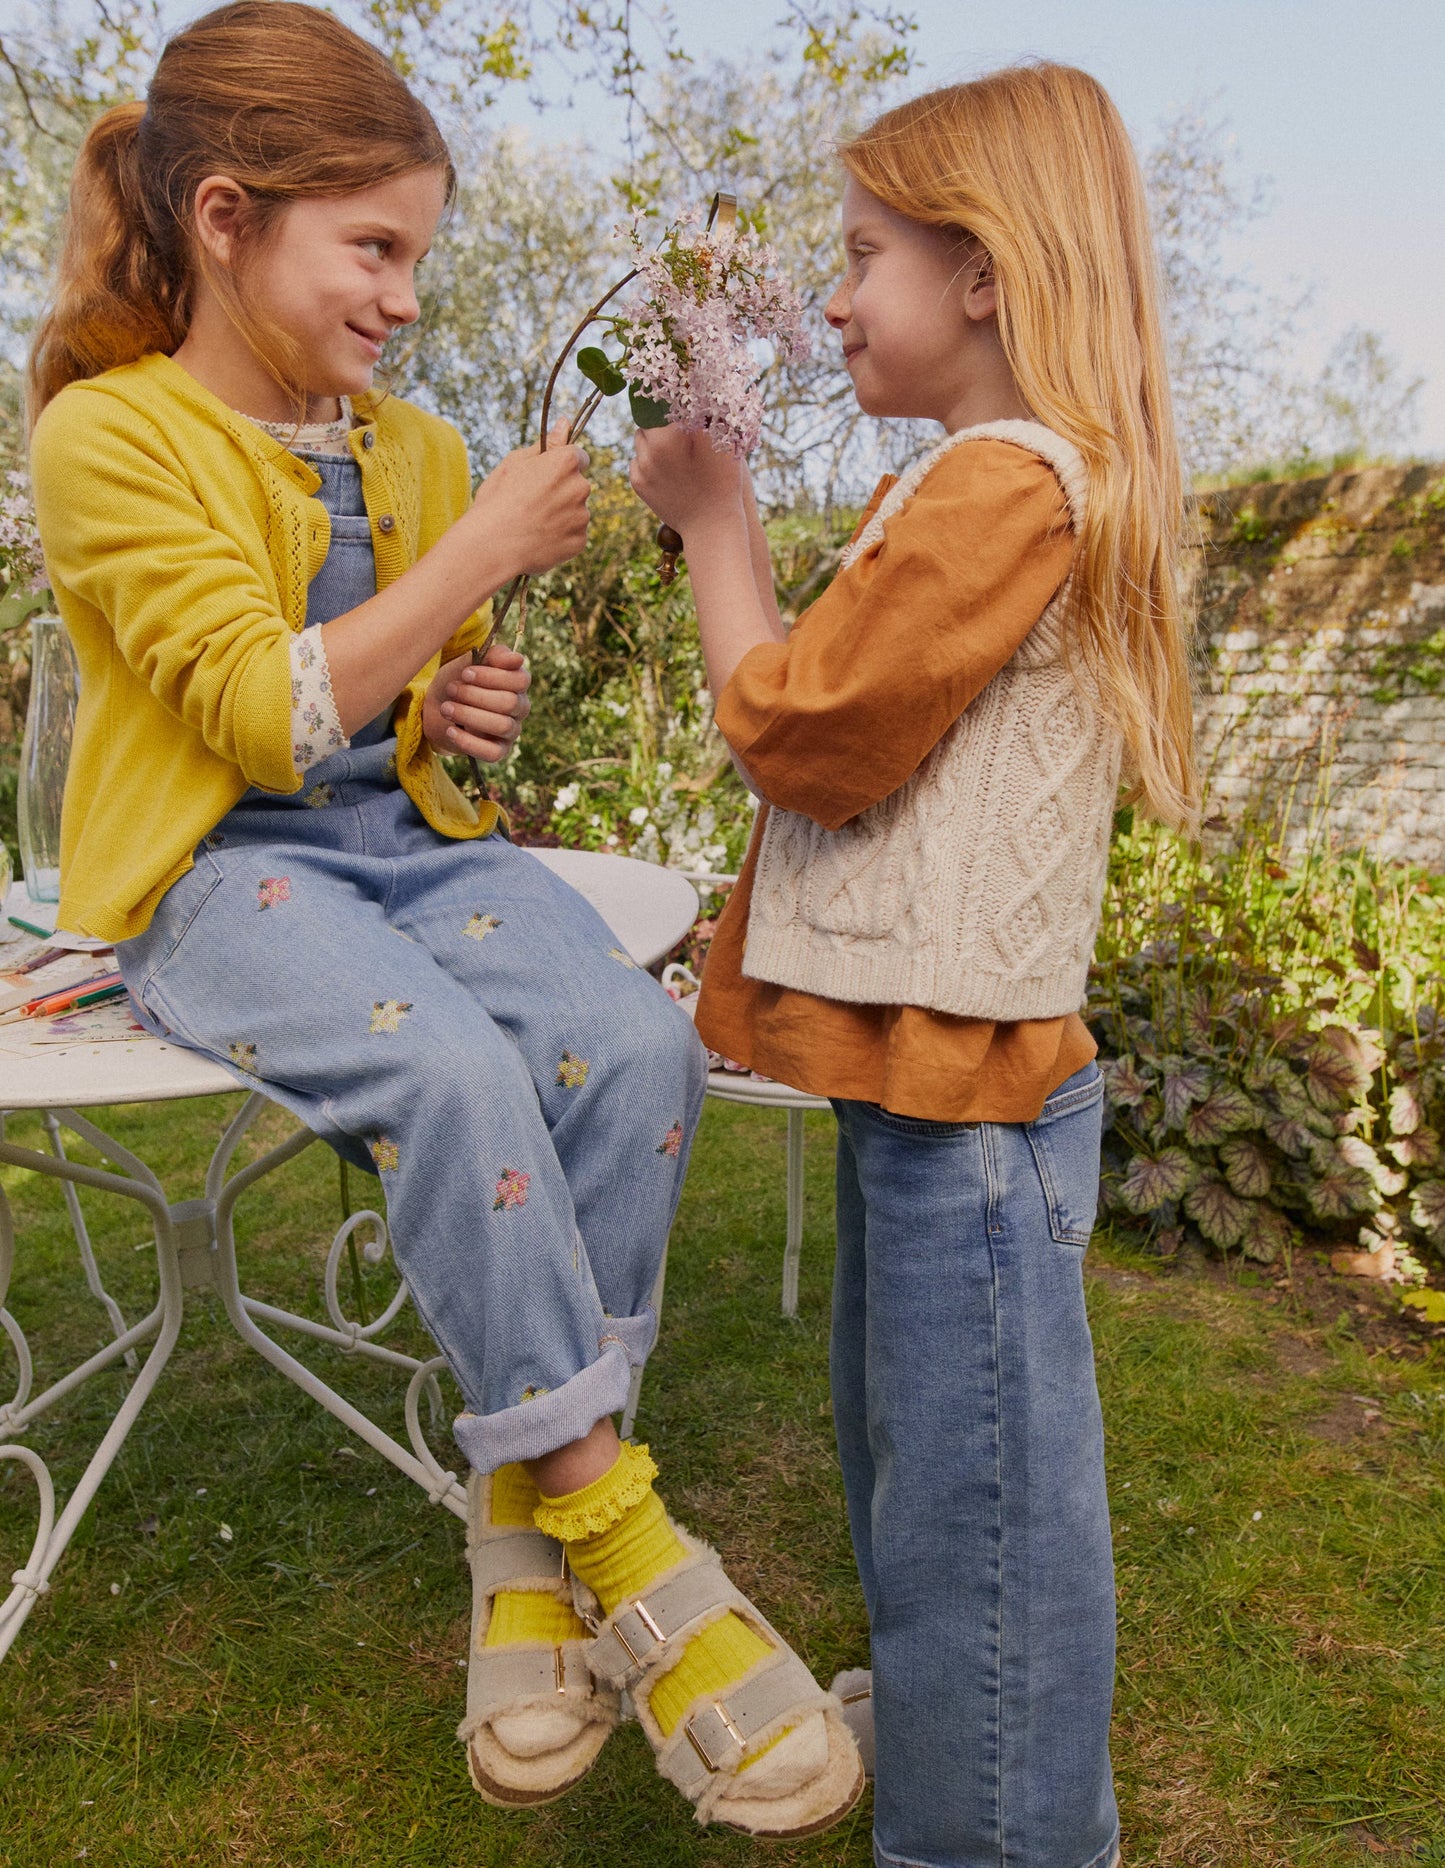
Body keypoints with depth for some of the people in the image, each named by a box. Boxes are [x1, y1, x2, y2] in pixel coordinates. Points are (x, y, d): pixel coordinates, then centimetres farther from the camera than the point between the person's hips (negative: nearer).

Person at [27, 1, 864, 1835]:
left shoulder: (418, 446, 14)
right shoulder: (105, 437, -5)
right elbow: (269, 714, -16)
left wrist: (468, 708, 1)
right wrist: (482, 554, -15)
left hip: (417, 845, 6)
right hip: (223, 877, -5)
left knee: (634, 1045, -25)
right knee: (453, 1070, -35)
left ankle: (524, 1507, -10)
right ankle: (620, 1543, -18)